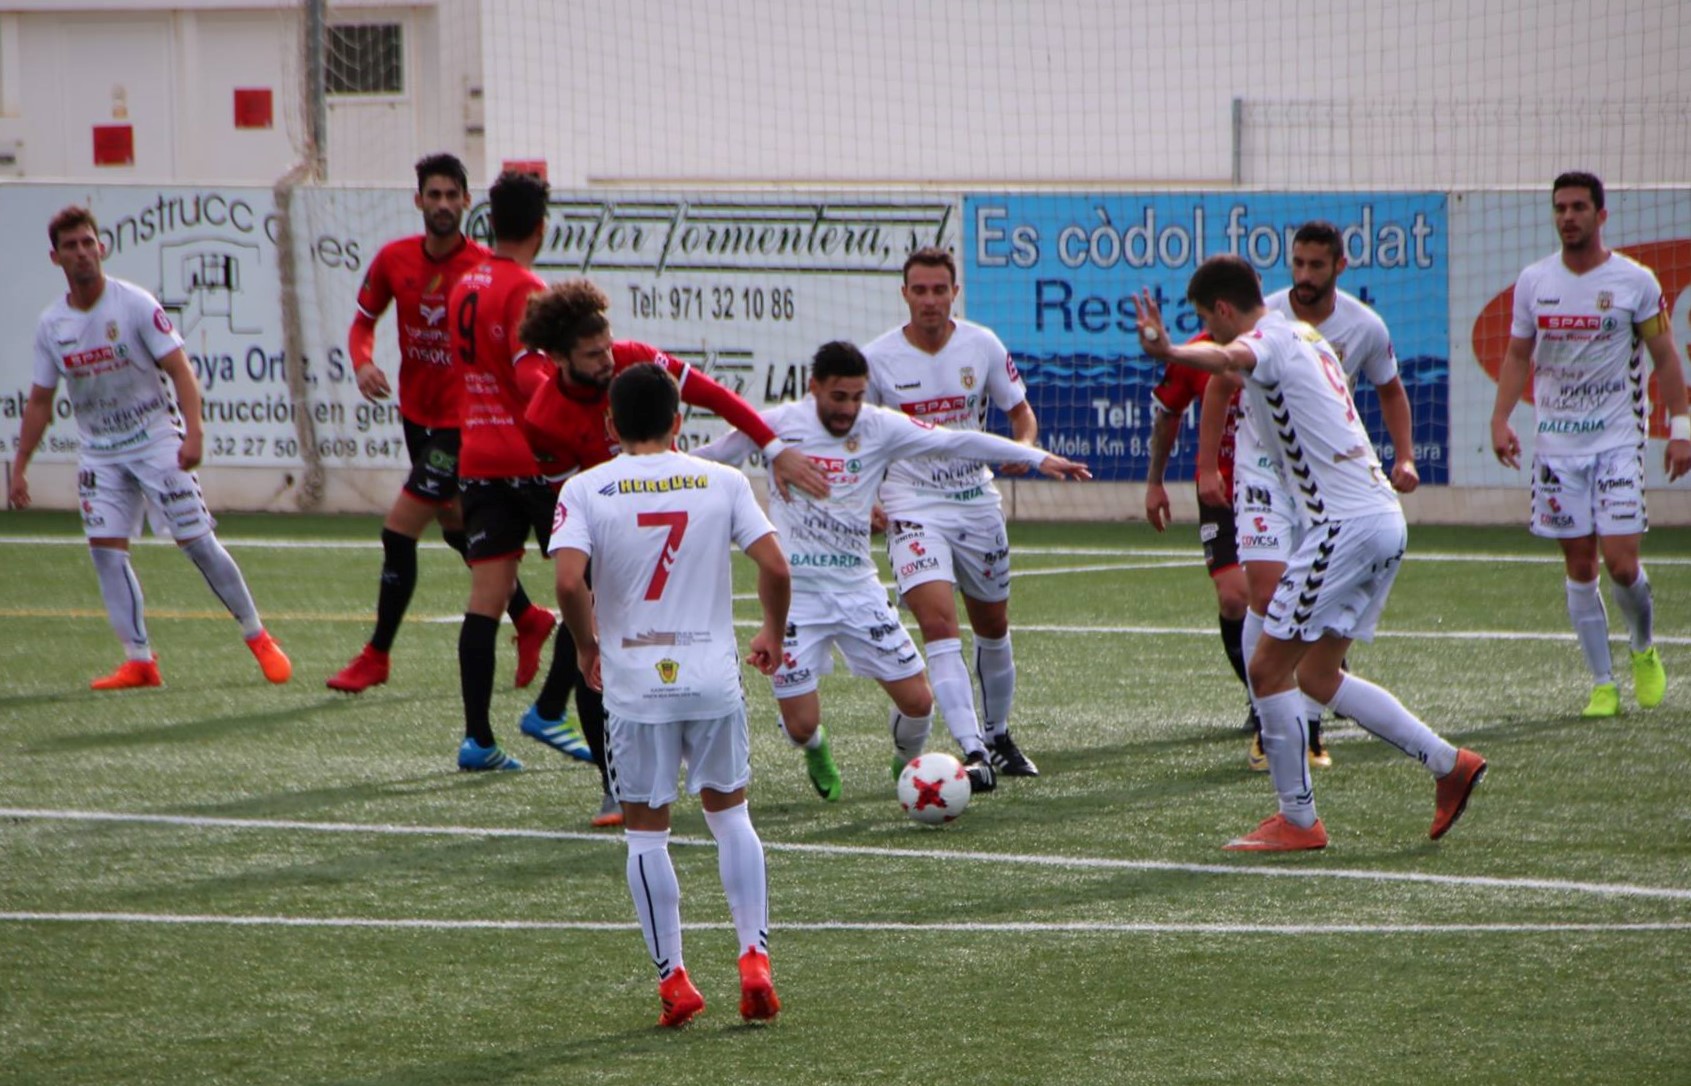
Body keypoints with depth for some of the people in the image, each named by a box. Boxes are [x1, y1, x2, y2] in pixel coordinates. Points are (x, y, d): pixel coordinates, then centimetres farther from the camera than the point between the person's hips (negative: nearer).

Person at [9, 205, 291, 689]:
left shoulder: (135, 304, -12)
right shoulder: (51, 325, 1)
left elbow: (179, 369, -15)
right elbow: (40, 401, 9)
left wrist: (193, 431, -29)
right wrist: (19, 466, 4)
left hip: (156, 443, -4)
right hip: (98, 454, 4)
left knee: (195, 539, -5)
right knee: (105, 549, -8)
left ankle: (258, 638, 10)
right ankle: (139, 661, -4)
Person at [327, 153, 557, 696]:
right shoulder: (394, 259, -4)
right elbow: (364, 321, 9)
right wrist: (363, 363, -11)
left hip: (461, 420, -6)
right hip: (417, 412, 6)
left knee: (399, 530, -10)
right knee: (456, 527, 20)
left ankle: (377, 656, 2)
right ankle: (528, 620, 41)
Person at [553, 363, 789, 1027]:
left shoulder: (586, 490, -4)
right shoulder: (722, 483, 1)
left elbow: (569, 581, -16)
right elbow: (775, 567, -5)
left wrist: (587, 647, 1)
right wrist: (773, 635, 12)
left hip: (634, 685, -2)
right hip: (713, 679, 2)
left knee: (645, 832, 9)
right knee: (729, 812, 17)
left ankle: (673, 981, 8)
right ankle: (755, 960, 6)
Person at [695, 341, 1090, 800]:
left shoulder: (879, 427, -3)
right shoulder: (778, 424, -6)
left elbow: (955, 440, -6)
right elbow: (711, 456, 9)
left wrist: (1037, 457, -11)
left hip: (858, 587, 2)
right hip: (795, 595, -2)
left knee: (918, 700, -3)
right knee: (801, 724, -5)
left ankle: (907, 762, 33)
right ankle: (816, 753, 34)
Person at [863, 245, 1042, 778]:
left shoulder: (983, 346, -3)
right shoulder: (878, 358, -9)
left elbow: (1020, 411, 7)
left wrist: (1024, 447, -15)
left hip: (976, 499, 4)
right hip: (912, 506, -4)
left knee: (993, 625, 16)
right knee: (938, 622, -21)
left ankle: (998, 734, 37)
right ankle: (970, 749, -26)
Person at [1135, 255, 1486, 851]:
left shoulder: (1271, 338, -10)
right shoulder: (1305, 336, 19)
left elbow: (1228, 358, -36)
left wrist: (1170, 352, -55)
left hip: (1345, 524, -10)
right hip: (1384, 517, 10)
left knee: (1269, 667, -3)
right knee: (1318, 675, 17)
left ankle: (1298, 820, 2)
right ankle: (1448, 763, 16)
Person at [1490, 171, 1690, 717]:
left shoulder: (1636, 281, -4)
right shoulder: (1533, 282, 5)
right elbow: (1518, 354, 12)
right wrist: (1500, 418, -1)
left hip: (1619, 440, -3)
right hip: (1557, 442, 3)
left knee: (1621, 563, -10)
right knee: (1579, 567, 2)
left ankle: (1644, 651, 19)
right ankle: (1603, 685, 10)